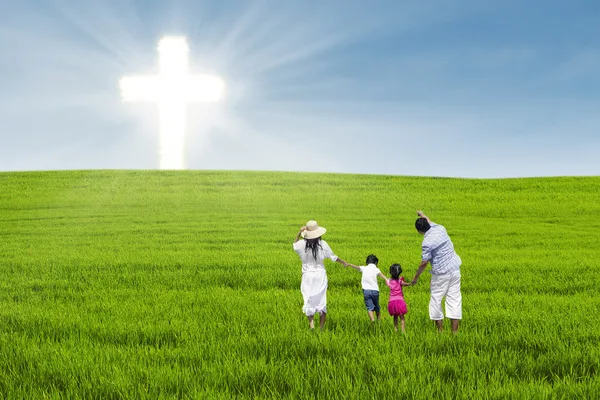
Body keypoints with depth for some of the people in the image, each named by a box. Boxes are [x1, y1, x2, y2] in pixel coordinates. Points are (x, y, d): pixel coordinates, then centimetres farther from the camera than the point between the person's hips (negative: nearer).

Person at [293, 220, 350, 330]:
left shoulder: (302, 244, -8)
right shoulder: (322, 244, -8)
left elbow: (294, 246, 17)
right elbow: (333, 257, 4)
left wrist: (299, 233, 13)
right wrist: (344, 262, 21)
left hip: (307, 275, 0)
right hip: (320, 274, 0)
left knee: (309, 300, 5)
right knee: (321, 301, 8)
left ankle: (311, 324, -9)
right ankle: (322, 327, 10)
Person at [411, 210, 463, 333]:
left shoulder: (427, 242, -16)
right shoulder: (440, 229, 2)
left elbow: (424, 263, -13)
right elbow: (431, 222, 27)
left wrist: (416, 277, 0)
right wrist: (423, 215, 46)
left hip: (441, 273, -7)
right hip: (455, 269, 7)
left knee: (436, 300, 7)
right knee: (454, 299, 6)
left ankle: (440, 331, 12)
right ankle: (455, 331, 6)